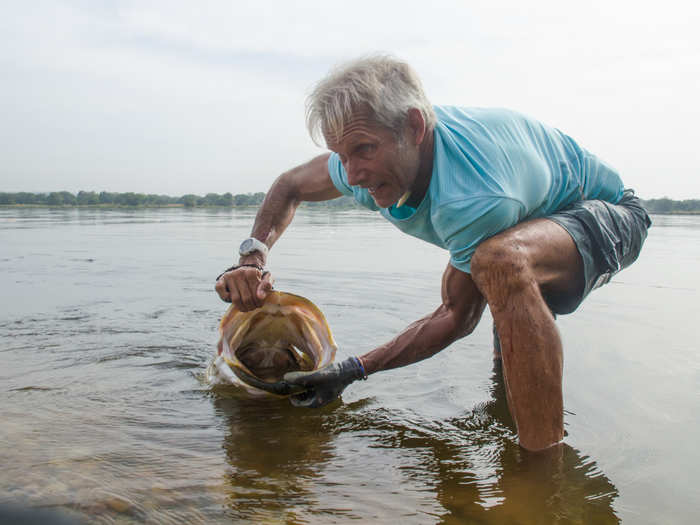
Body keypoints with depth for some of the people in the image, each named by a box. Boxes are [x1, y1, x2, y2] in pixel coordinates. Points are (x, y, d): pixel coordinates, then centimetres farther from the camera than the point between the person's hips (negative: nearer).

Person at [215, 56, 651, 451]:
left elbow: (459, 317, -25)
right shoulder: (369, 161, -16)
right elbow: (290, 187, 4)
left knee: (503, 261, -40)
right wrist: (253, 258, -13)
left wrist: (351, 371, -22)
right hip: (534, 211, 8)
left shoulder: (476, 200, -40)